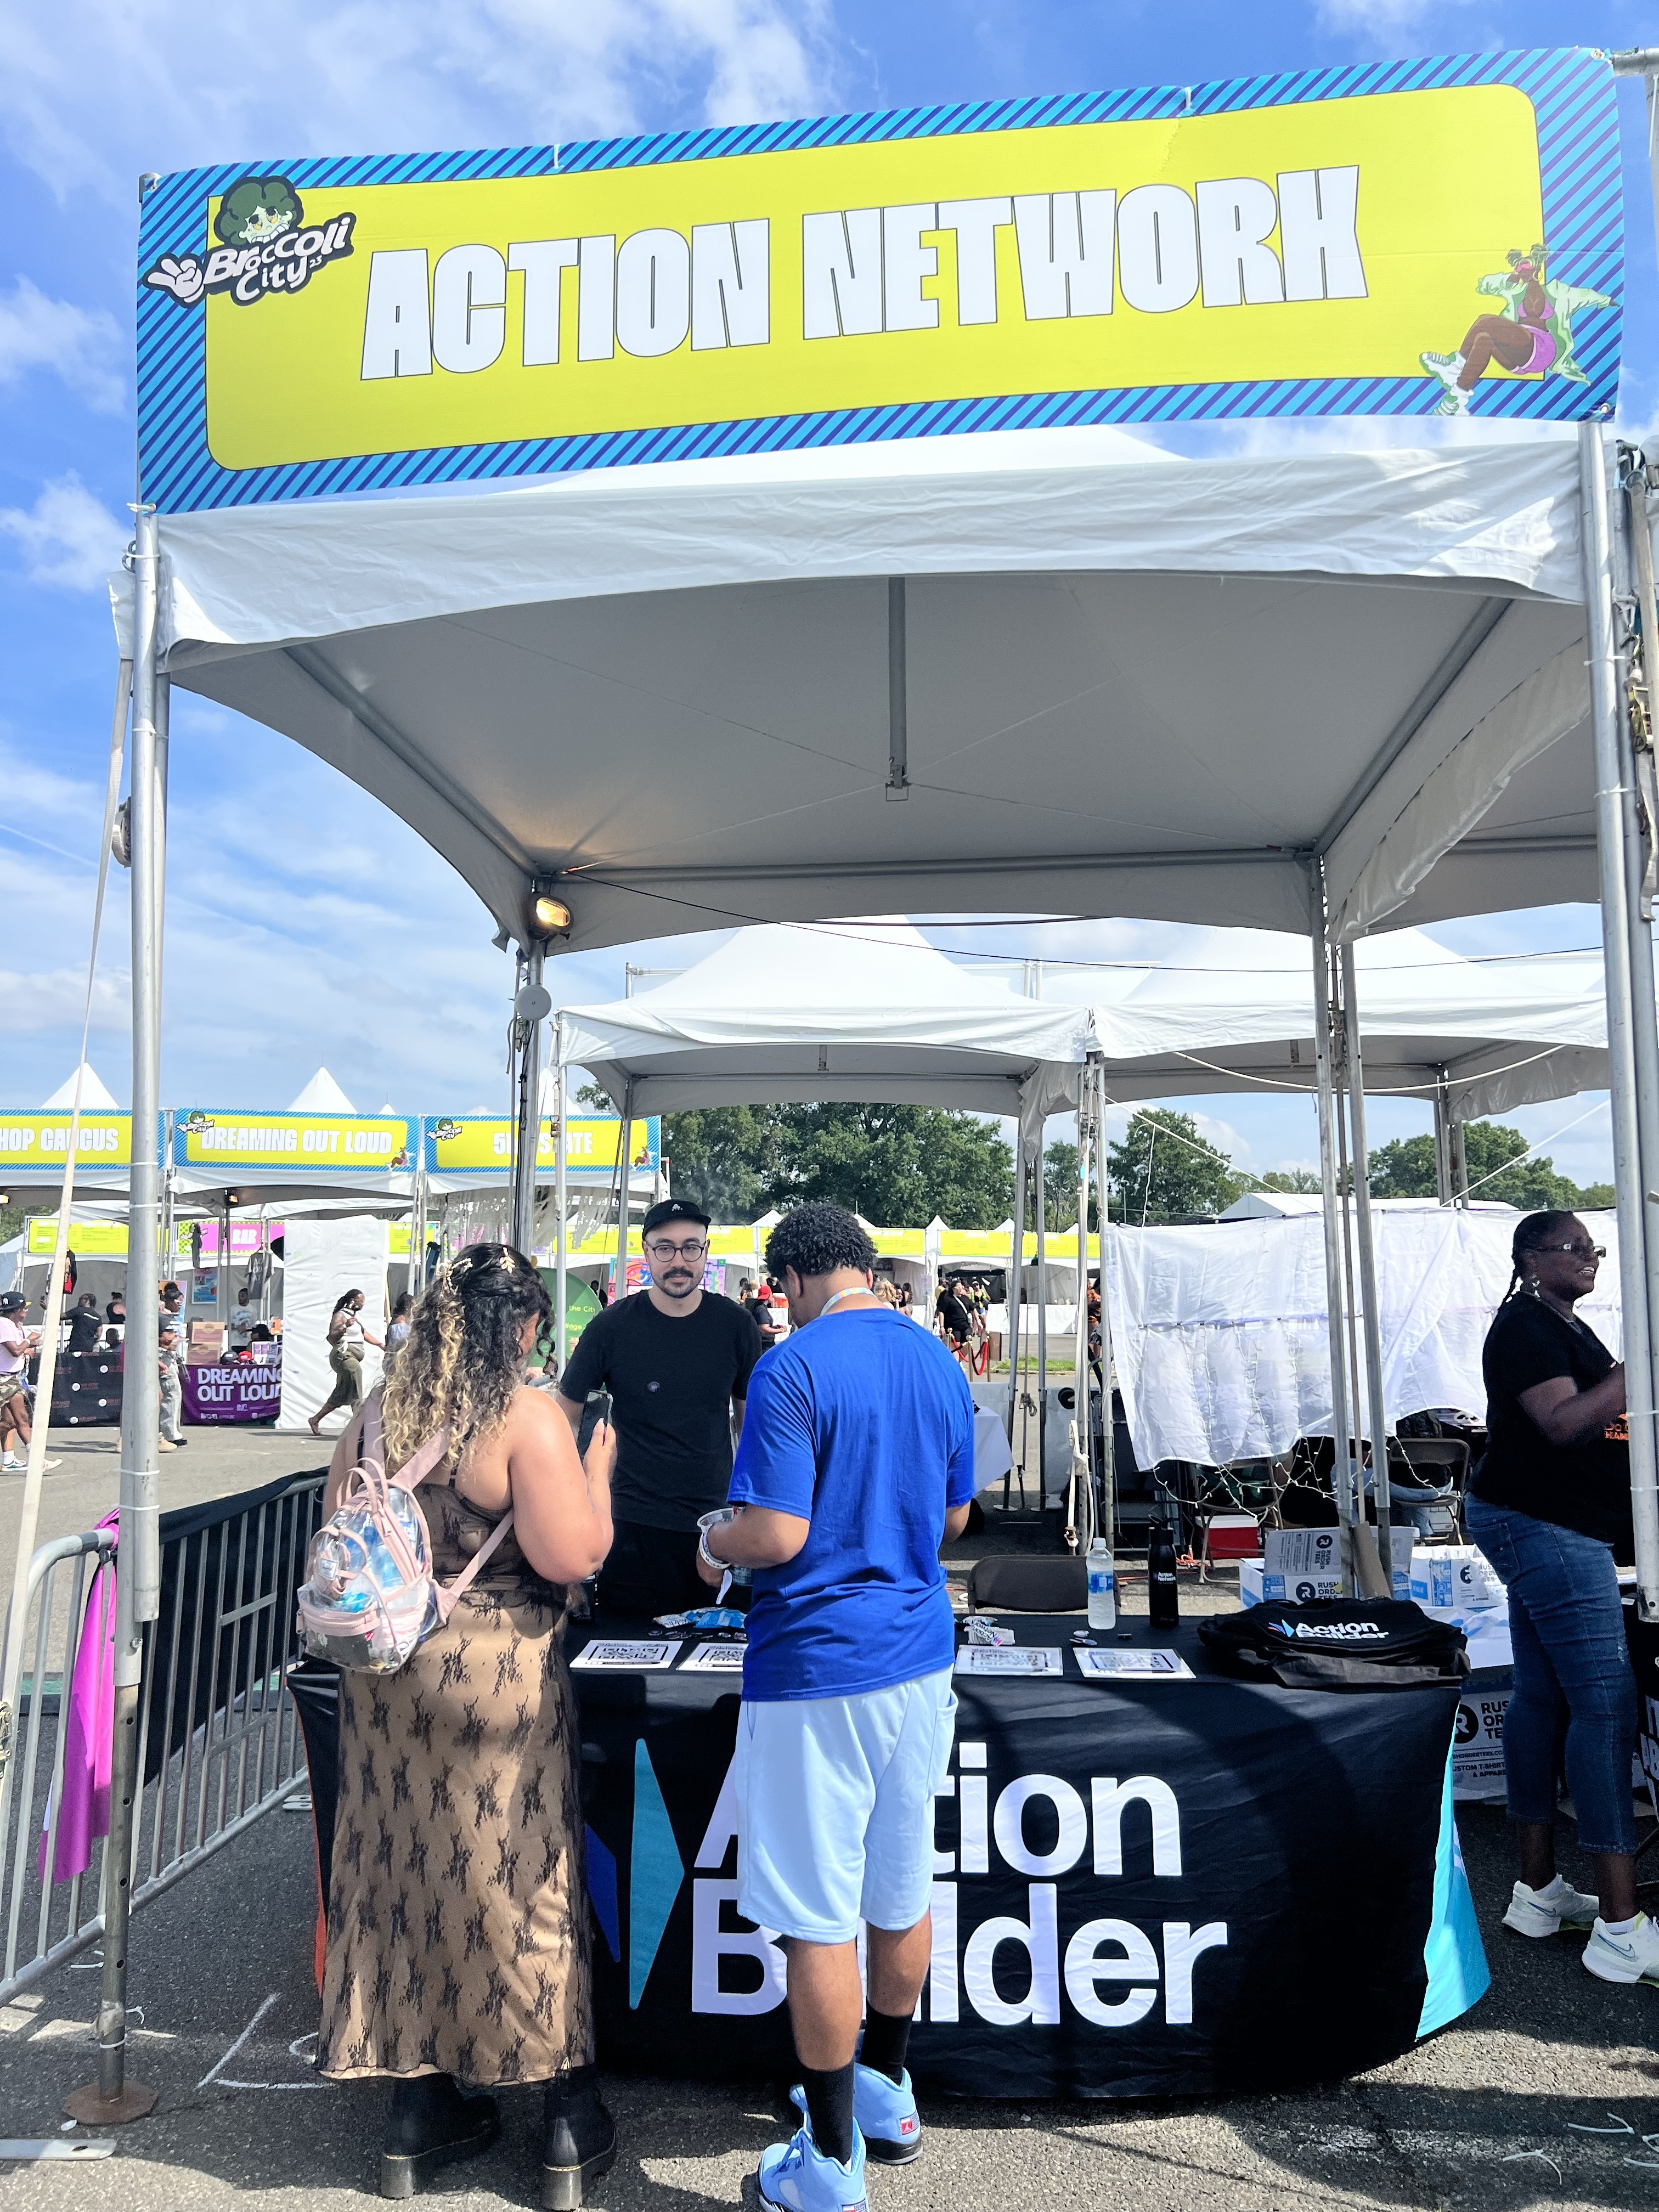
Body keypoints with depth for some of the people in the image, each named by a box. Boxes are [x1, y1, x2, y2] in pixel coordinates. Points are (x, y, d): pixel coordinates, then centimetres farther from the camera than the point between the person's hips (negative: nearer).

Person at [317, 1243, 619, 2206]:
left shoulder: (376, 1414, 3)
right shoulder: (528, 1417, -16)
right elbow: (573, 1557, -18)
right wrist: (597, 1466, -3)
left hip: (384, 1674, 6)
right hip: (499, 1675, -5)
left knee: (406, 1870, 17)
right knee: (522, 1879, 9)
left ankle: (419, 2109, 33)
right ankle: (570, 2123, 24)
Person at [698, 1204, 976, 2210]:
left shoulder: (793, 1369, -16)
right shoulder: (940, 1362, 5)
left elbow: (777, 1534, -21)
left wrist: (714, 1543, -1)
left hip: (817, 1668, -7)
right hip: (920, 1653, 7)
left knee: (821, 1920, 5)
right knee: (901, 1890, 20)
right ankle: (888, 2092, 39)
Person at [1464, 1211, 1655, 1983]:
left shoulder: (1567, 1327, 19)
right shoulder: (1527, 1327, -13)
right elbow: (1563, 1423, -24)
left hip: (1539, 1526, 11)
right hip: (1546, 1527, -11)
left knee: (1543, 1697, 11)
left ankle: (1537, 1892, 18)